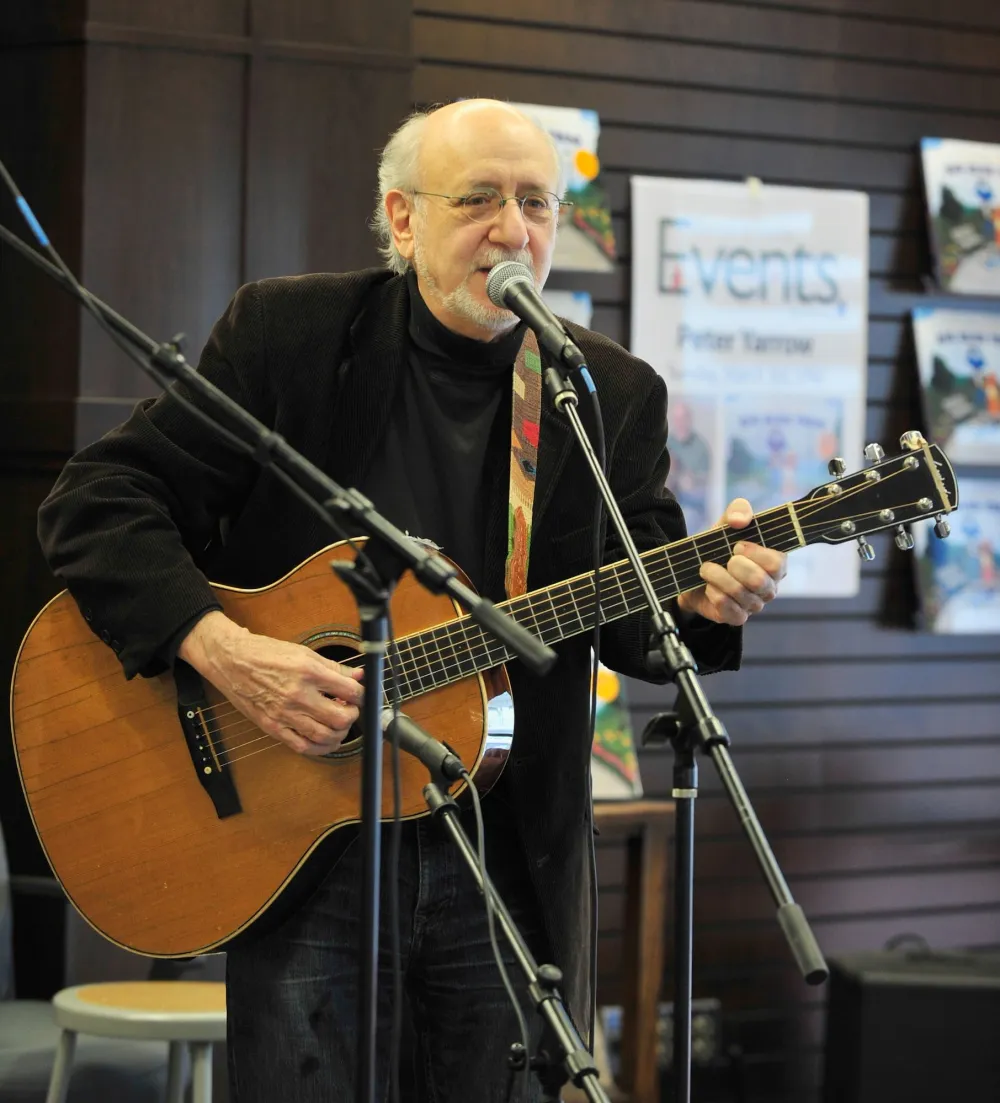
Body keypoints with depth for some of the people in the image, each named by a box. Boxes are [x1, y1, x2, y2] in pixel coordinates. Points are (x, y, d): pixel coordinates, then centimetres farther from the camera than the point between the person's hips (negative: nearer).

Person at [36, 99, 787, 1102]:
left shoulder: (613, 394, 5)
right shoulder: (284, 333, -3)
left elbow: (627, 622, 0)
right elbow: (95, 501, -6)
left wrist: (699, 599, -23)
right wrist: (220, 648, -21)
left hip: (515, 860, 2)